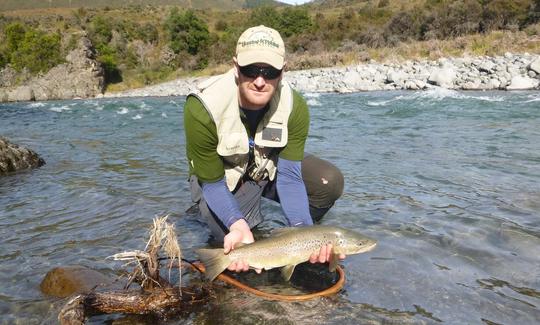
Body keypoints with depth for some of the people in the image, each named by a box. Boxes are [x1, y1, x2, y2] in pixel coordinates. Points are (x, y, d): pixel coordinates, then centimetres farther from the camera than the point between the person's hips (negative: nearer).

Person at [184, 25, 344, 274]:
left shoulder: (294, 106, -24)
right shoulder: (202, 109, -33)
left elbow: (289, 175, -25)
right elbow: (213, 185, -26)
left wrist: (303, 230, -41)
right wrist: (237, 225, -45)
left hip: (270, 167, 3)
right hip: (220, 177, -2)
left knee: (330, 181, -20)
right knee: (234, 238, -29)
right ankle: (247, 228, 10)